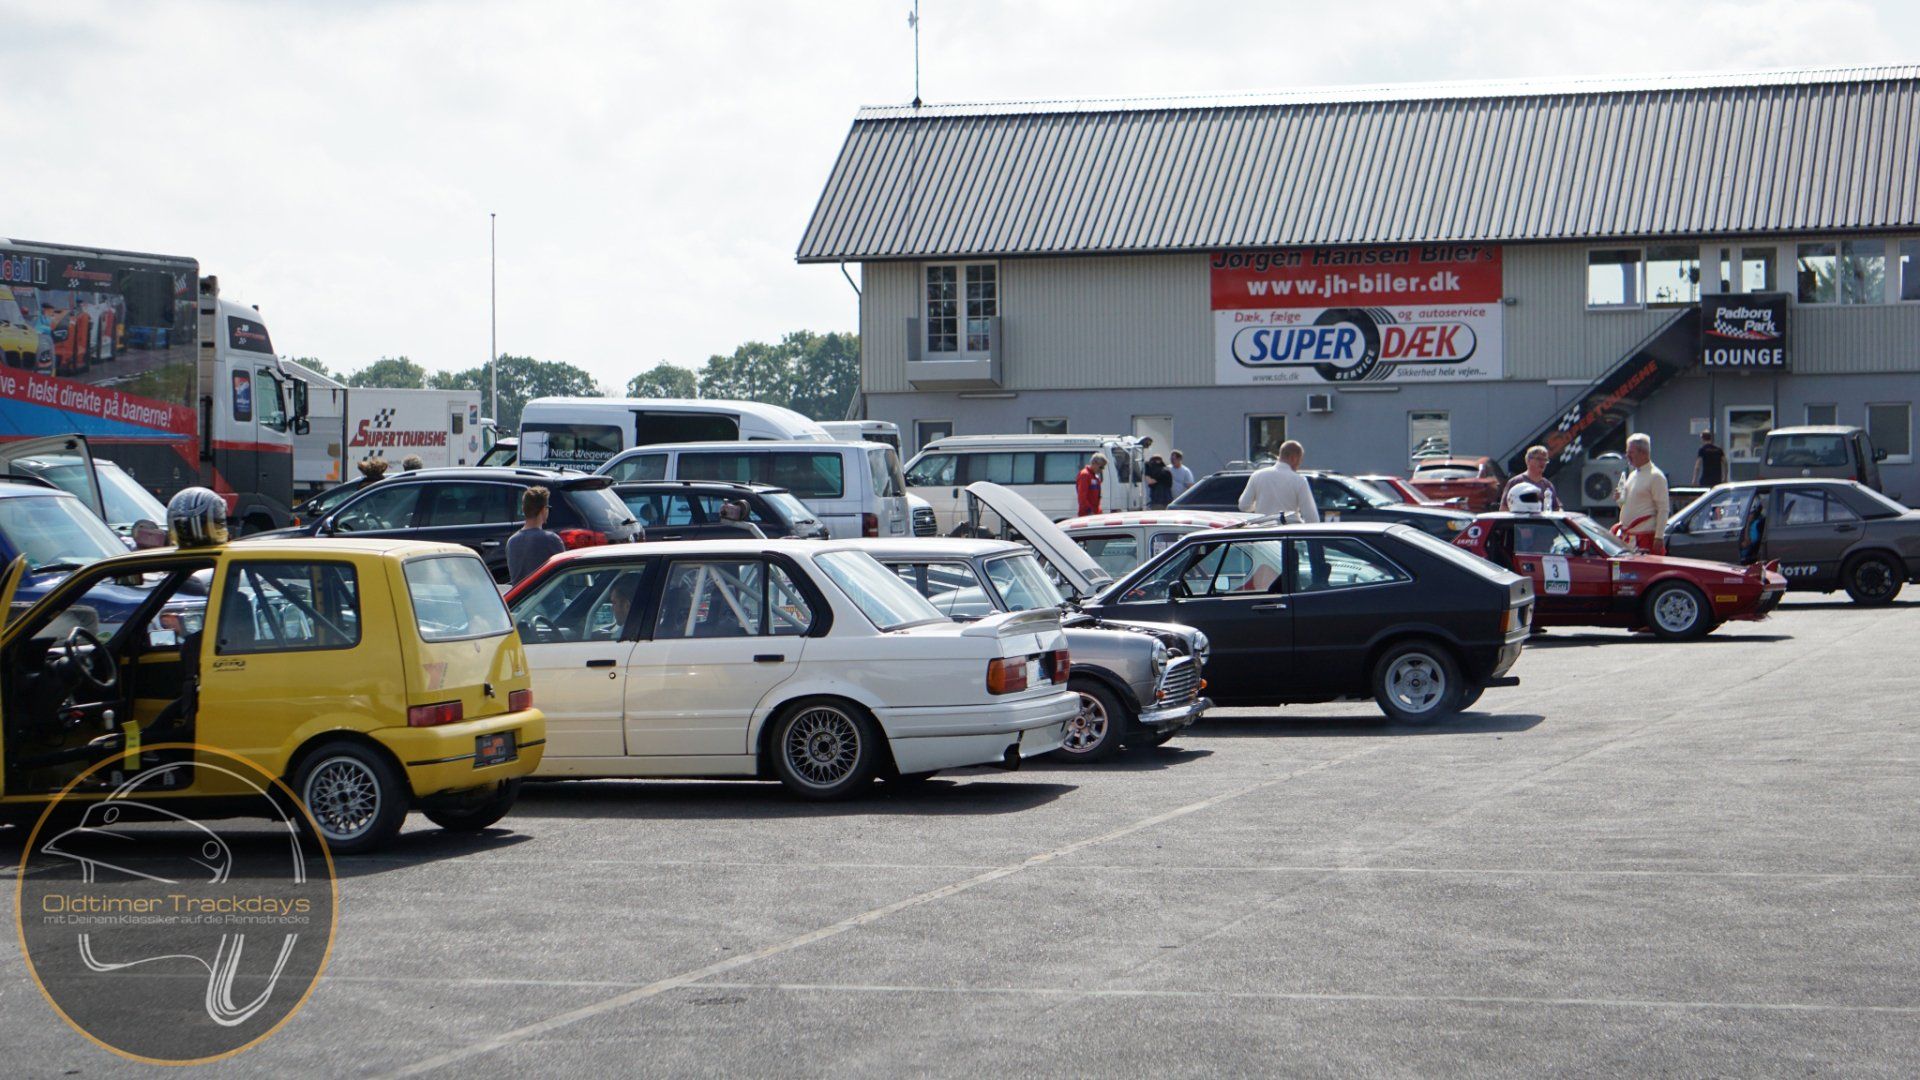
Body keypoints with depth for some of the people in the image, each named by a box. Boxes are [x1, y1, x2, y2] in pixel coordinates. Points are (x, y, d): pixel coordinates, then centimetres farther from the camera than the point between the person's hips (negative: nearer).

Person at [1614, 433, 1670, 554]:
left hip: (1645, 536, -9)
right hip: (1626, 536, 9)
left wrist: (1658, 538, -18)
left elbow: (1663, 509, -13)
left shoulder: (1656, 476, -9)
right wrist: (1620, 499, 3)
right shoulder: (1632, 475, 17)